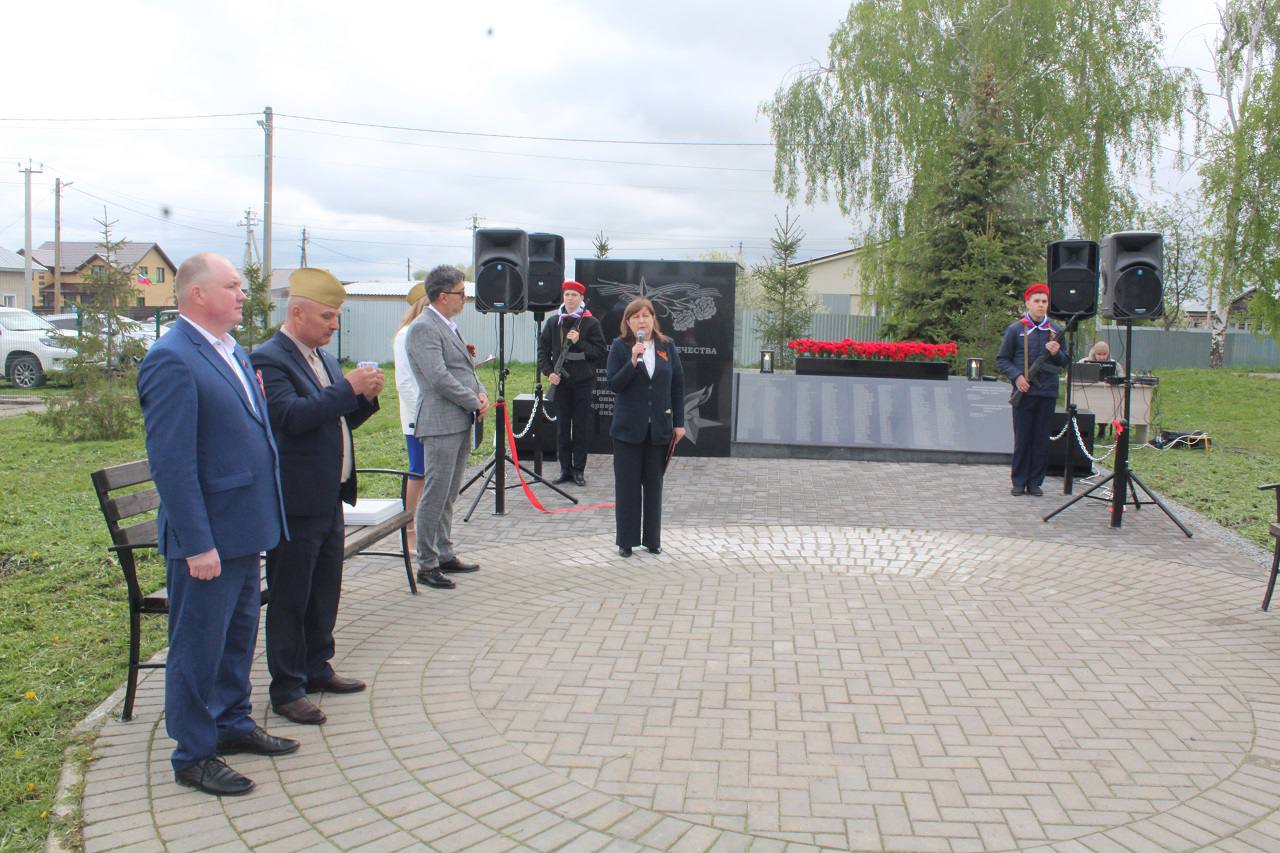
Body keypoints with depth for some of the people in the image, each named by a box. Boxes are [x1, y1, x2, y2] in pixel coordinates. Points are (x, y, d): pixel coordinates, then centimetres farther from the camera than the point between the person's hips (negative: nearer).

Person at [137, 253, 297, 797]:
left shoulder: (231, 351, 11)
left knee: (239, 633, 21)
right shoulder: (172, 359, -18)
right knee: (198, 646, 5)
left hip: (244, 527, 9)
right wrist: (198, 544, -22)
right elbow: (171, 461, -22)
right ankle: (193, 757, 19)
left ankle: (232, 723, 38)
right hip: (207, 536, -9)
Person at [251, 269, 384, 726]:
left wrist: (366, 397, 1)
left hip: (329, 498, 9)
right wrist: (347, 388, -24)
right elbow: (290, 417, -28)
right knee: (289, 598, 2)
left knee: (325, 593, 18)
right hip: (296, 501, -9)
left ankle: (316, 669, 31)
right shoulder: (269, 359, -14)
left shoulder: (322, 358, 14)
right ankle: (287, 689, 11)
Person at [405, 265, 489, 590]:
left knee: (448, 496, 16)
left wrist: (481, 394, 3)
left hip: (461, 423, 10)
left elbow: (467, 368, 22)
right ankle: (427, 566, 3)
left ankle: (445, 556, 25)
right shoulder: (423, 328, -13)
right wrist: (475, 403, -12)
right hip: (441, 423, -10)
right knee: (434, 497, -4)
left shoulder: (449, 326, 17)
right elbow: (439, 378, -20)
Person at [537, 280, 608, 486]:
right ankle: (565, 468, 14)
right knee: (562, 426, 6)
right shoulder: (553, 322, 7)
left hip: (583, 381, -2)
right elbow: (543, 349, 9)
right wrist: (549, 372, -3)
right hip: (560, 381, 2)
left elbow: (601, 351, -3)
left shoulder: (591, 323, 0)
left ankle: (579, 469, 9)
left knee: (582, 427, 1)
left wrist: (580, 343, -15)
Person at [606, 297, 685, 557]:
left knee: (654, 484, 9)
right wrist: (633, 360, -22)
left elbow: (678, 385, 7)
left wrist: (679, 423, 5)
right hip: (628, 428, -2)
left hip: (659, 428, 2)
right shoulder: (619, 347, -2)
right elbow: (613, 384, -9)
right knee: (627, 485, 4)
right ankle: (626, 540, 13)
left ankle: (652, 539, 19)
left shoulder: (667, 346, 4)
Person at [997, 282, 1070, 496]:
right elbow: (1002, 359, 3)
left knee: (1042, 440, 5)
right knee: (1022, 438, 2)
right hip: (1024, 392, -2)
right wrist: (1016, 376, -12)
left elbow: (1065, 362, 13)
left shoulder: (1056, 332, 9)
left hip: (1047, 393, 2)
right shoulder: (1015, 329, 1)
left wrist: (1056, 353, -9)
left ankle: (1035, 482, 13)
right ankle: (1019, 482, 10)